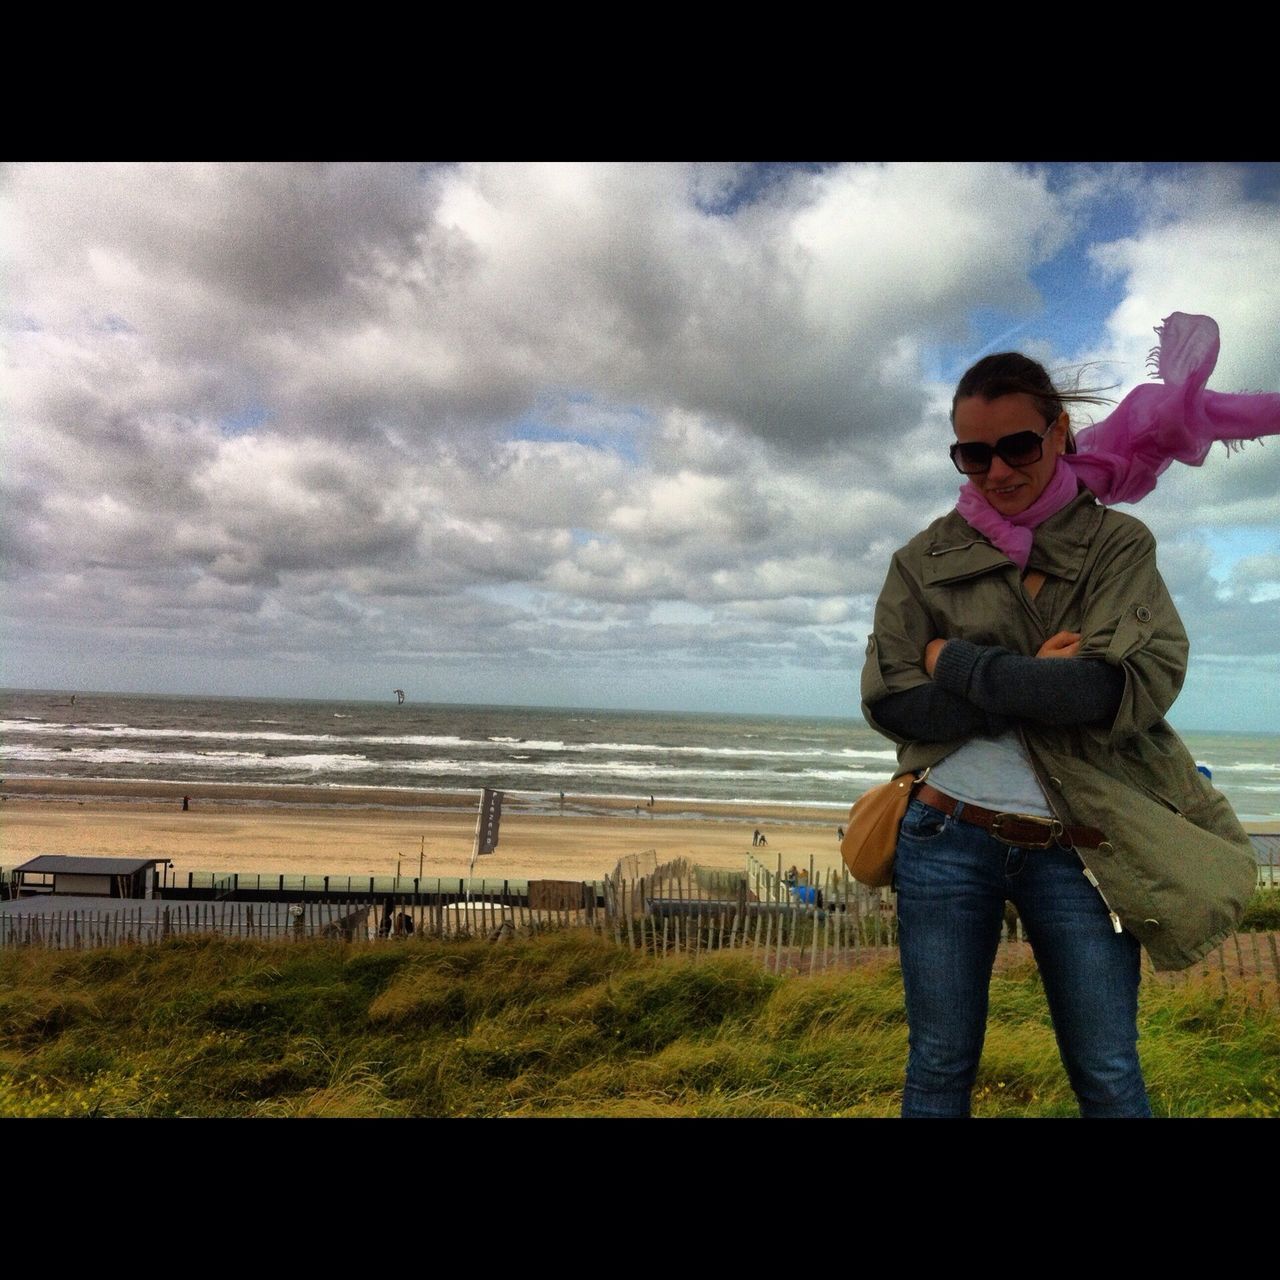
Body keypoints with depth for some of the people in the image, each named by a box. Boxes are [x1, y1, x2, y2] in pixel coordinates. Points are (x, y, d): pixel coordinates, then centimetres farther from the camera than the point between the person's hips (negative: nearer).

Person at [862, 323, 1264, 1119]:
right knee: (939, 1074, 11)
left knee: (1111, 1082, 10)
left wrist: (961, 665, -11)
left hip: (1076, 852, 0)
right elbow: (888, 702, -5)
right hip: (947, 840, 1)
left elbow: (1139, 685, -14)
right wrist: (1044, 685, -13)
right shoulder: (926, 560, 4)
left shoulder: (1119, 544, 2)